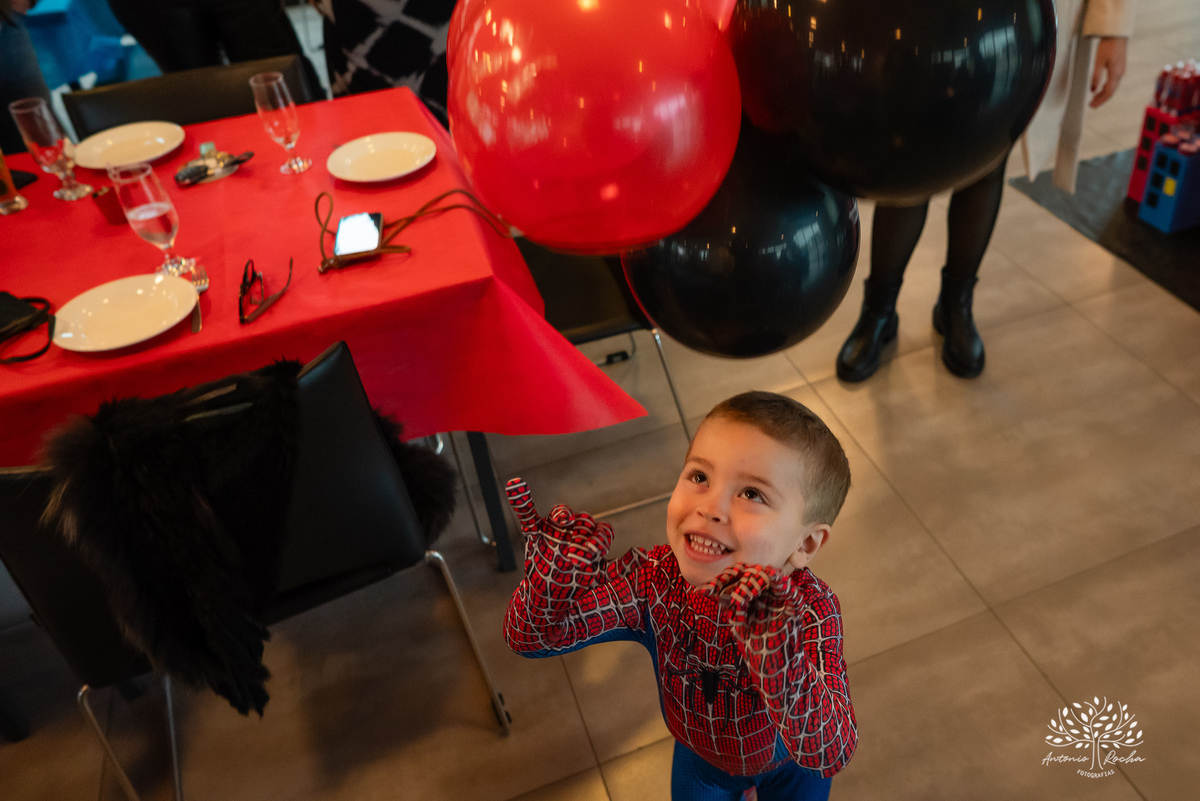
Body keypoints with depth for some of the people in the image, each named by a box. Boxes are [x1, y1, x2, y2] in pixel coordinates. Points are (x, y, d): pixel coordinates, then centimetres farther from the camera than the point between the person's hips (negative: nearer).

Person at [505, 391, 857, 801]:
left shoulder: (810, 611, -40)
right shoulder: (653, 579, -34)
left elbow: (829, 755, -49)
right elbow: (532, 638, -30)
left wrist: (780, 659, -65)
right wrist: (553, 578, -50)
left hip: (786, 758, -1)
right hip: (701, 750, 2)